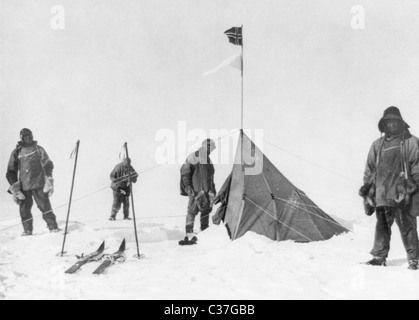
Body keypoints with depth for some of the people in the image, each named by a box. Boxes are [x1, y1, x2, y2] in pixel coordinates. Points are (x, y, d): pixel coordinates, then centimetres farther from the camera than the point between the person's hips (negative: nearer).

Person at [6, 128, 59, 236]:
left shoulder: (38, 149, 8)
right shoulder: (16, 153, 9)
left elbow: (48, 164, 7)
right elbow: (11, 171, 12)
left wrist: (49, 179, -4)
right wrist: (14, 185, 3)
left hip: (39, 184, -1)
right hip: (23, 186, 2)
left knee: (44, 205, -8)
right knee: (24, 208, 1)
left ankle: (53, 227, -4)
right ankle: (27, 230, 13)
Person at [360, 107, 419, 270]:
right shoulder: (377, 145, 17)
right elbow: (370, 168, 21)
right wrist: (366, 186, 15)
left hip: (403, 192, -3)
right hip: (382, 193, 3)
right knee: (382, 225, 3)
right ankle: (379, 257, 9)